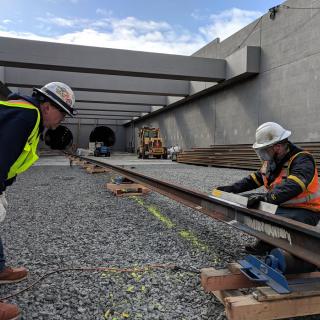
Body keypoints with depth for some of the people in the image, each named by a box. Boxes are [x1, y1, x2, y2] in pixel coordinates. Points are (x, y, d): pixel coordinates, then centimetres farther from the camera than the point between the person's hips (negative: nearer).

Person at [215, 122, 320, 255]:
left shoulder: (302, 160, -21)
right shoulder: (272, 160, 5)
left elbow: (292, 187, -38)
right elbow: (255, 178, 11)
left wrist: (265, 197, -48)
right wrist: (231, 188, 3)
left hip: (304, 211, -8)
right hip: (280, 206, 8)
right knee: (246, 202, -2)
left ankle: (266, 245, -2)